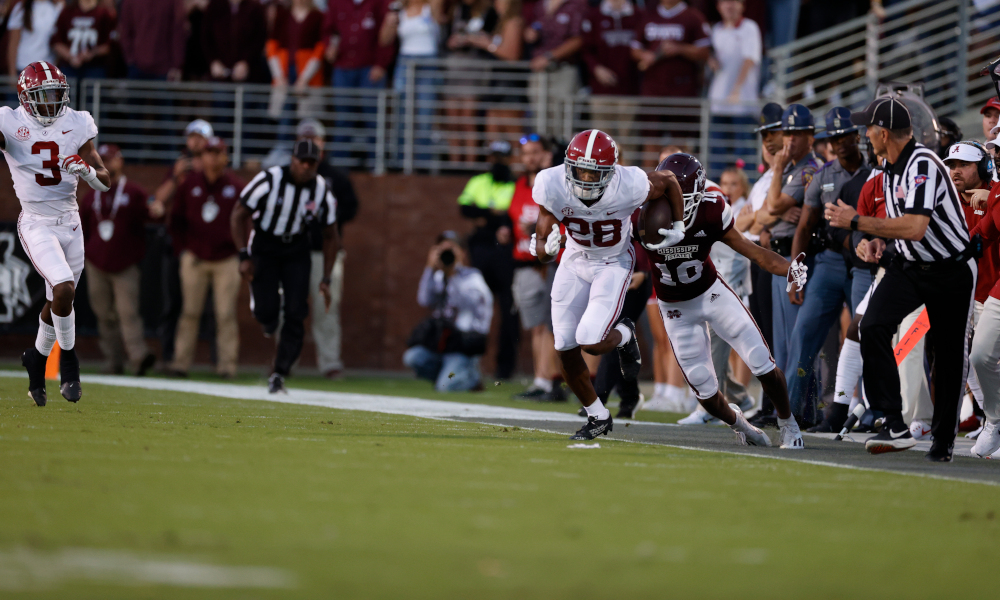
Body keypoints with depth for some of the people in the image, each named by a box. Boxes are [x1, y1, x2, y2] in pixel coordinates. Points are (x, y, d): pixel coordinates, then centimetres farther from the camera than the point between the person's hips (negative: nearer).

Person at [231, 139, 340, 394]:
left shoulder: (322, 192, -11)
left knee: (295, 314, -10)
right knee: (266, 310, -14)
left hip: (296, 252, 2)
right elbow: (238, 216, -12)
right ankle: (270, 318, 26)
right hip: (264, 246, -2)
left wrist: (326, 280, -3)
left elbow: (330, 236, 2)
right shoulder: (269, 181, -21)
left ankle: (278, 375, 0)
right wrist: (244, 256, -20)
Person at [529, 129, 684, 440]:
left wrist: (679, 226, -3)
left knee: (591, 341, -20)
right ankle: (598, 416, 24)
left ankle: (623, 336, 19)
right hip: (575, 262, 3)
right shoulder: (553, 187, -26)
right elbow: (541, 242, -19)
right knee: (565, 348, 2)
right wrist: (546, 248, -42)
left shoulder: (629, 186, -31)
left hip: (614, 263, -3)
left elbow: (669, 181, -9)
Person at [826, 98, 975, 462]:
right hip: (909, 266, 7)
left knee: (950, 354, 3)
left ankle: (944, 438, 22)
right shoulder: (891, 169, 5)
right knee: (873, 327, -17)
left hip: (953, 271, -7)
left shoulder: (923, 165, -25)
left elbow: (915, 228, -35)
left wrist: (857, 222, -28)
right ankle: (895, 427, -22)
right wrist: (877, 239, -2)